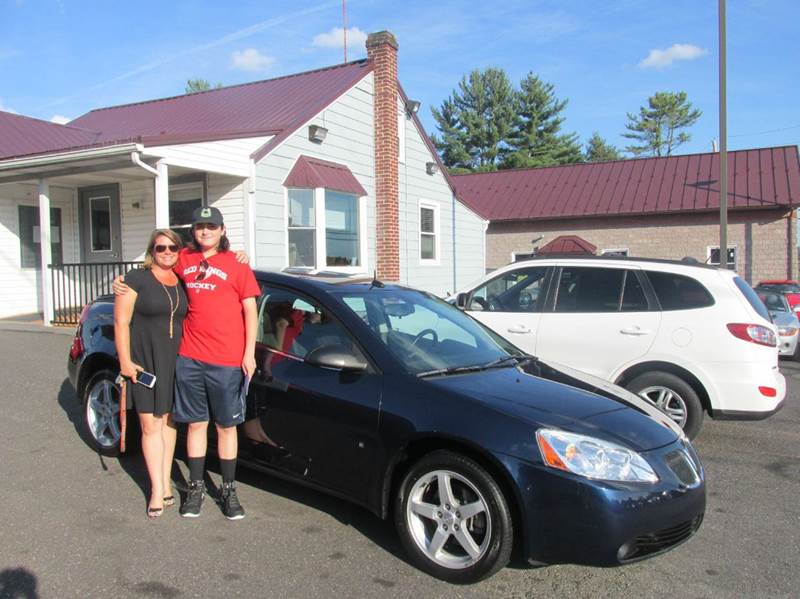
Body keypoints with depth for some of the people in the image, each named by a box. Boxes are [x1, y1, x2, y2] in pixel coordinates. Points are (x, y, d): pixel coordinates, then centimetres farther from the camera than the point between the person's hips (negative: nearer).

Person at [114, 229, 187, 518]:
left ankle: (165, 481, 21)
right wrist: (125, 360, -11)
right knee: (151, 423, -1)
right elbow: (121, 322, -4)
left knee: (168, 420, 12)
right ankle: (158, 490, 5)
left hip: (177, 361, 4)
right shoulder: (136, 279, -2)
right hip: (145, 361, -4)